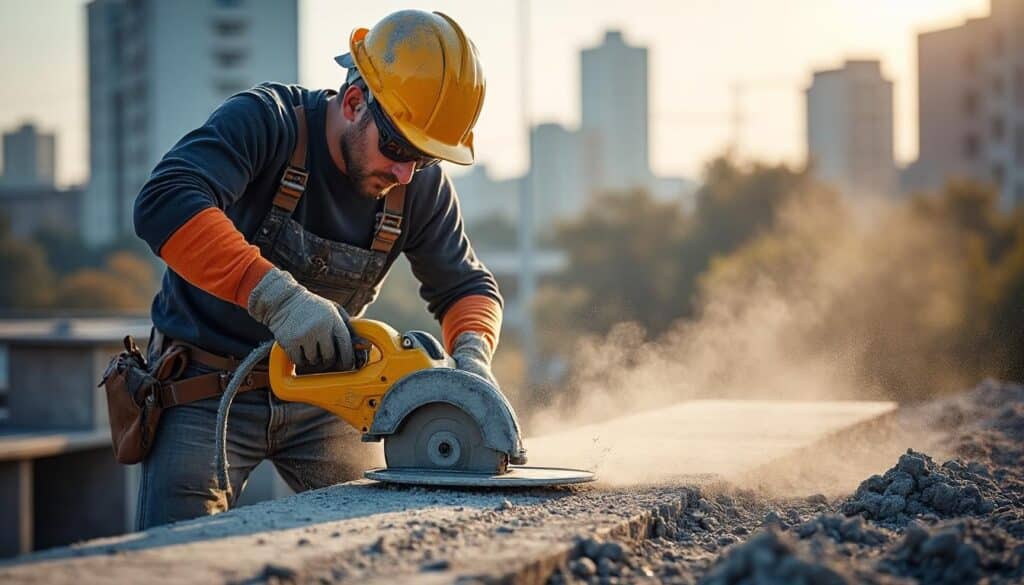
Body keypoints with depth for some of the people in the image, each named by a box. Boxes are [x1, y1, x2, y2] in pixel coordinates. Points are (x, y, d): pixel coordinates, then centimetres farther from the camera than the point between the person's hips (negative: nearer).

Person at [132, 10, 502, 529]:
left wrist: (472, 354, -17)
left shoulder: (421, 186, -6)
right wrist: (276, 294, -47)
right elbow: (164, 204, -38)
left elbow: (466, 286, 7)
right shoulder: (266, 122, -21)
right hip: (208, 391, -4)